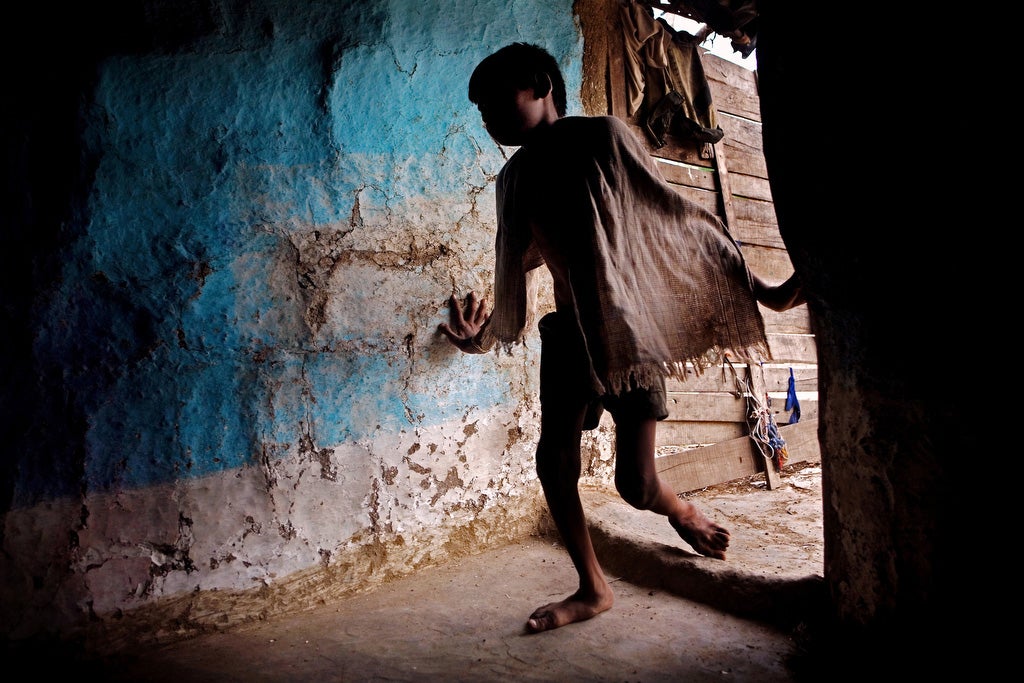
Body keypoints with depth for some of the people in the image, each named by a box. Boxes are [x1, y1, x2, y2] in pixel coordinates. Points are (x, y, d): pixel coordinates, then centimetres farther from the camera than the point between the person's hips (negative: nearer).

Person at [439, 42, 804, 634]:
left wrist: (760, 290, -12)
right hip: (569, 331, 6)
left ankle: (685, 513, 30)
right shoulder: (514, 178, 9)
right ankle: (592, 589, 20)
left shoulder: (602, 137, -7)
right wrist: (484, 331, 1)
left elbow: (676, 217, -9)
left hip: (626, 326, -5)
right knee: (554, 460, 0)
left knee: (636, 482, -7)